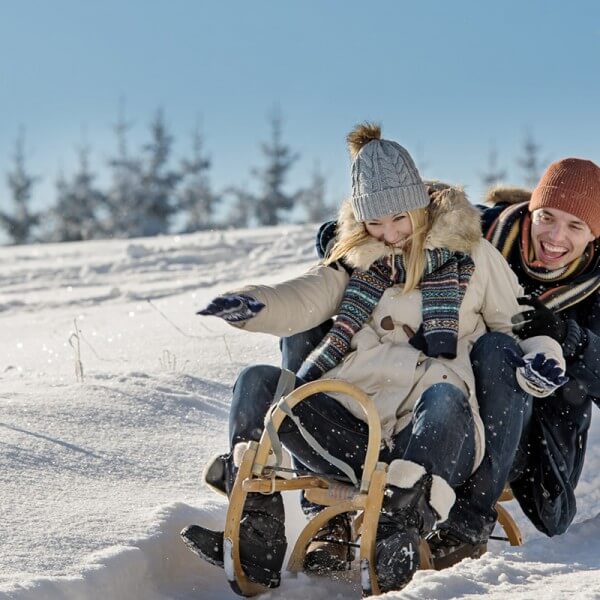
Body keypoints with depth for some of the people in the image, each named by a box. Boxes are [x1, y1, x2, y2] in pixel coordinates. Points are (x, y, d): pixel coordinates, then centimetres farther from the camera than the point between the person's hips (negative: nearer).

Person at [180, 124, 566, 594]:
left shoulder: (469, 254, 11)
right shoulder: (357, 260, 20)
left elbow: (516, 325, 15)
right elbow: (303, 302, 6)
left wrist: (538, 358, -8)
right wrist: (252, 305, -15)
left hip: (428, 434, -4)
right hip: (348, 427, 4)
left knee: (445, 395, -37)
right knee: (258, 383, -15)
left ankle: (399, 539, -53)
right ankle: (257, 541, -28)